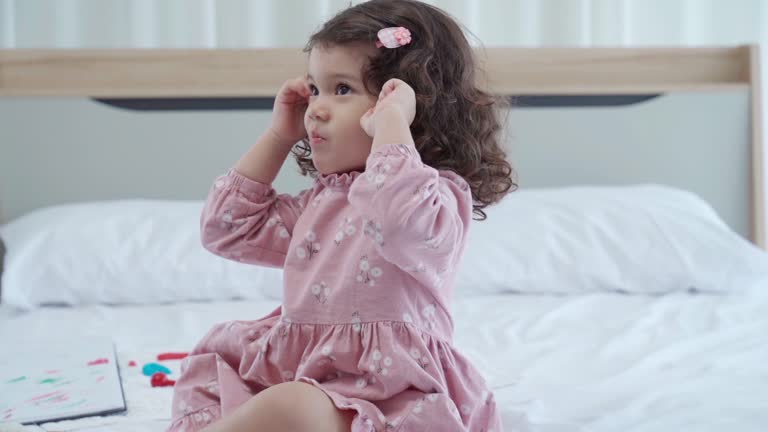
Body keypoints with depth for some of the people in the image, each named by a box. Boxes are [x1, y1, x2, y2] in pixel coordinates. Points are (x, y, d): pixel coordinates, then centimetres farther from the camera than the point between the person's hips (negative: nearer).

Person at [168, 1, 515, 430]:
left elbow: (400, 223, -36)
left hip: (384, 393, -9)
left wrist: (390, 123, -24)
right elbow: (229, 229, 22)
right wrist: (279, 137, 17)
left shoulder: (437, 196, -10)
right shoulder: (324, 200, 17)